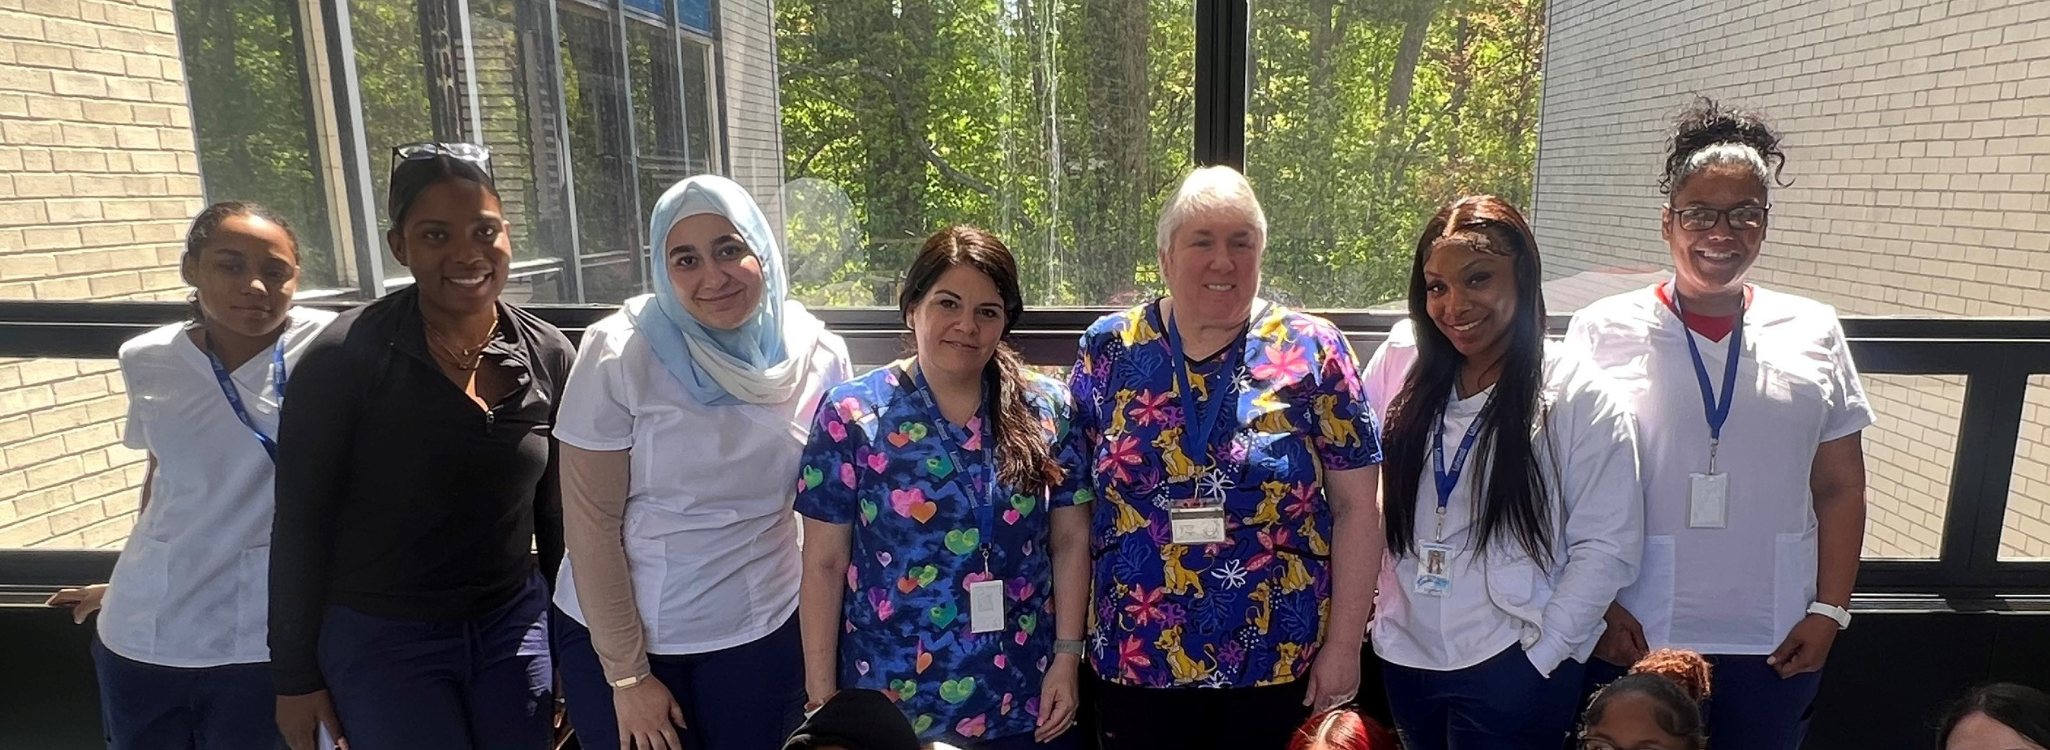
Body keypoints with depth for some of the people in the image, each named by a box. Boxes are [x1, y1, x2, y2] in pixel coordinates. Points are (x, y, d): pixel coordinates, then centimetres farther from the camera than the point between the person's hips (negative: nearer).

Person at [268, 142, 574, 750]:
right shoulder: (345, 358, -14)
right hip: (377, 642, -3)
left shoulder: (549, 355, -4)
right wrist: (295, 675, -4)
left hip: (513, 629, 3)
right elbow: (299, 524, -7)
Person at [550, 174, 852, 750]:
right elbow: (591, 524, -12)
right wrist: (628, 676, -10)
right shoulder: (618, 354, -15)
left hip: (762, 636, 2)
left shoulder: (818, 356, -7)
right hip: (616, 635, -2)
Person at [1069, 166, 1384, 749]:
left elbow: (1356, 507, -3)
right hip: (1134, 658, 1)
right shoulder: (1109, 350, -2)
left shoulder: (1312, 352, -6)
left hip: (1275, 659, -1)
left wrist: (1344, 643, -4)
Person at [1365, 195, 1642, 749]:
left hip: (1511, 669, -4)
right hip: (1404, 657, 4)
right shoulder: (1410, 379, 2)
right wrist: (1369, 609, 1)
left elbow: (1607, 546, -9)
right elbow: (1372, 510, 8)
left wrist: (1540, 653, -11)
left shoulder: (1576, 396, -8)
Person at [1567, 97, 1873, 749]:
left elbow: (1840, 488, 8)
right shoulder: (1602, 330, -2)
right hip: (1633, 637, -2)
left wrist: (1830, 611, 2)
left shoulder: (1814, 334, 6)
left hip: (1774, 646, 3)